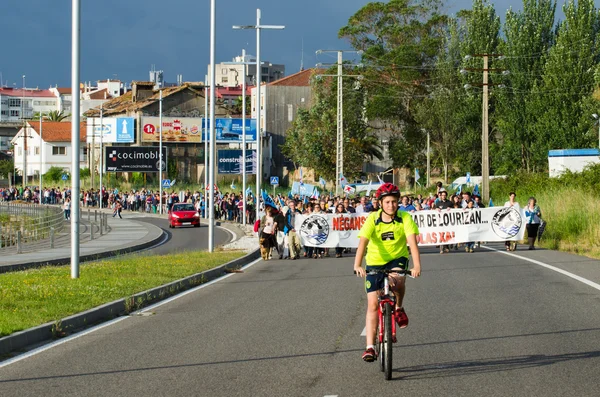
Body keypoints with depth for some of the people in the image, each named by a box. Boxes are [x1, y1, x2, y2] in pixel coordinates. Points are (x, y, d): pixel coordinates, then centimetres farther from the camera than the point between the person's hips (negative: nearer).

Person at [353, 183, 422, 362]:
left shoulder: (405, 218, -15)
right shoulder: (373, 219, -16)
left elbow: (412, 241, -25)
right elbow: (362, 242, -27)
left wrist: (417, 265, -40)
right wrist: (357, 265, -43)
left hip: (397, 259, -1)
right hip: (375, 262, 1)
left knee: (397, 281, -35)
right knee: (372, 304, -4)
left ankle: (398, 308, -3)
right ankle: (370, 347, -1)